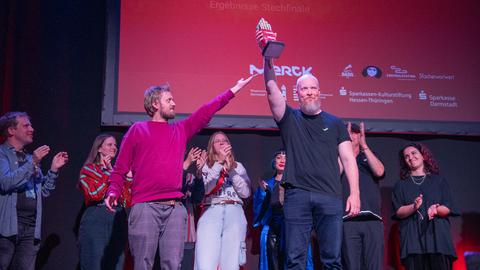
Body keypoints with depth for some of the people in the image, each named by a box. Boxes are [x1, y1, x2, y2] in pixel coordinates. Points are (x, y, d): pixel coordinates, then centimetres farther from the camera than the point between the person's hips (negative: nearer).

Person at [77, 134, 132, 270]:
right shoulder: (88, 169, 7)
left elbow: (127, 201, 9)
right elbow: (95, 194, -11)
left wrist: (128, 176, 3)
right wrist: (108, 172, -6)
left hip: (118, 221, 4)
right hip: (96, 220, -4)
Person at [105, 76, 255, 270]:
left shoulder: (181, 130, 20)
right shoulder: (137, 130, 10)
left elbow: (206, 112, 20)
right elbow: (120, 168, 8)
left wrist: (234, 90, 19)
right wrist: (113, 191, -9)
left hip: (175, 208, 3)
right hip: (145, 206, -3)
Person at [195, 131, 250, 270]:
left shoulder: (238, 166, 23)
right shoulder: (205, 166, 17)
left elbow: (245, 192, 9)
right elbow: (205, 189, -2)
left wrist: (231, 170, 1)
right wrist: (219, 162, -6)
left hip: (234, 212, 2)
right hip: (211, 211, -1)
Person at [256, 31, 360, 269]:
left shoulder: (334, 123, 15)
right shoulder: (289, 119, 12)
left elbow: (348, 159, 10)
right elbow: (272, 90, -3)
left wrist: (354, 193, -1)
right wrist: (268, 57, -16)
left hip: (330, 196, 1)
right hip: (297, 195, -1)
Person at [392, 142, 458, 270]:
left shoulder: (439, 180, 15)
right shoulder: (401, 184, 15)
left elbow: (448, 209, 7)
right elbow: (398, 212, 5)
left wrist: (436, 209, -15)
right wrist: (413, 207, -16)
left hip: (437, 234, 0)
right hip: (412, 237, 0)